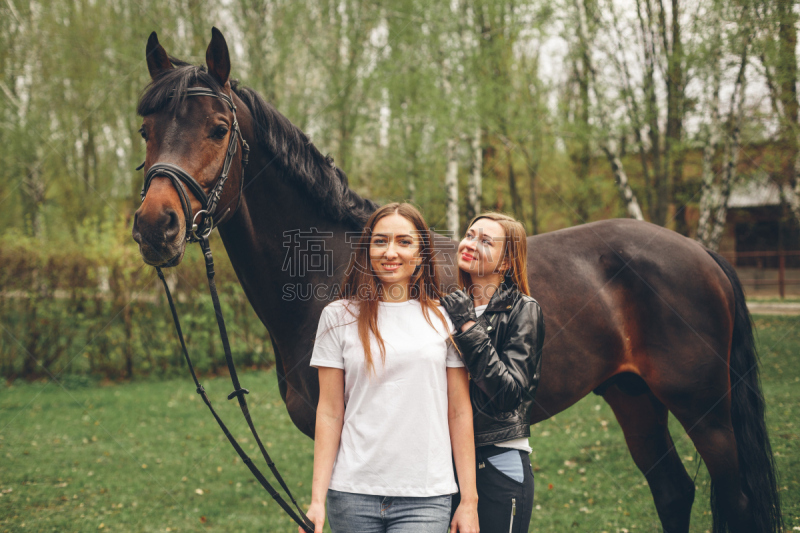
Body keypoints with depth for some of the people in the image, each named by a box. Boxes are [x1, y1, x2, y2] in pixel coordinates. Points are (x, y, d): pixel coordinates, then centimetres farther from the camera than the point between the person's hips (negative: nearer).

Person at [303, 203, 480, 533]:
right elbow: (329, 412, 3)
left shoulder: (444, 319, 5)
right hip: (352, 493, 1)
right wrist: (317, 499, -1)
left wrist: (469, 500, 3)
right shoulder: (338, 317, 4)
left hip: (427, 497, 0)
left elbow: (460, 412, 6)